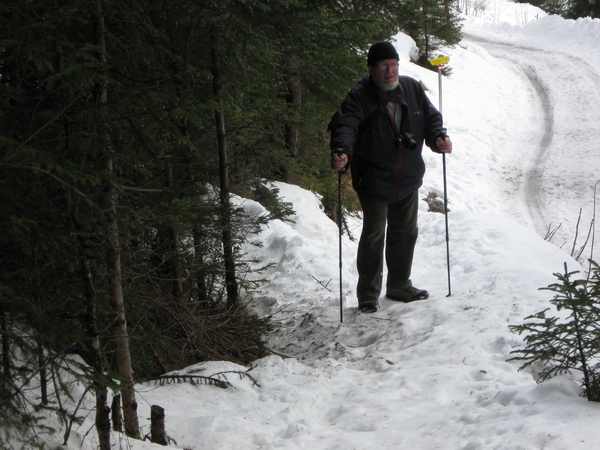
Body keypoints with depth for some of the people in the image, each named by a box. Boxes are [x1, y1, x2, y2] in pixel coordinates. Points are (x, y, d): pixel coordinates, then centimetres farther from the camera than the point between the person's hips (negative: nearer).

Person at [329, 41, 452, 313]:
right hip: (374, 181, -6)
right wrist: (341, 151, -45)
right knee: (373, 235, -4)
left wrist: (438, 138, -9)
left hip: (408, 180, 6)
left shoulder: (412, 89, 3)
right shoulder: (360, 97, -14)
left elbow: (431, 118, 11)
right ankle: (368, 293, 10)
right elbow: (345, 126, -26)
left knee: (406, 233, 16)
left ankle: (399, 285, 33)